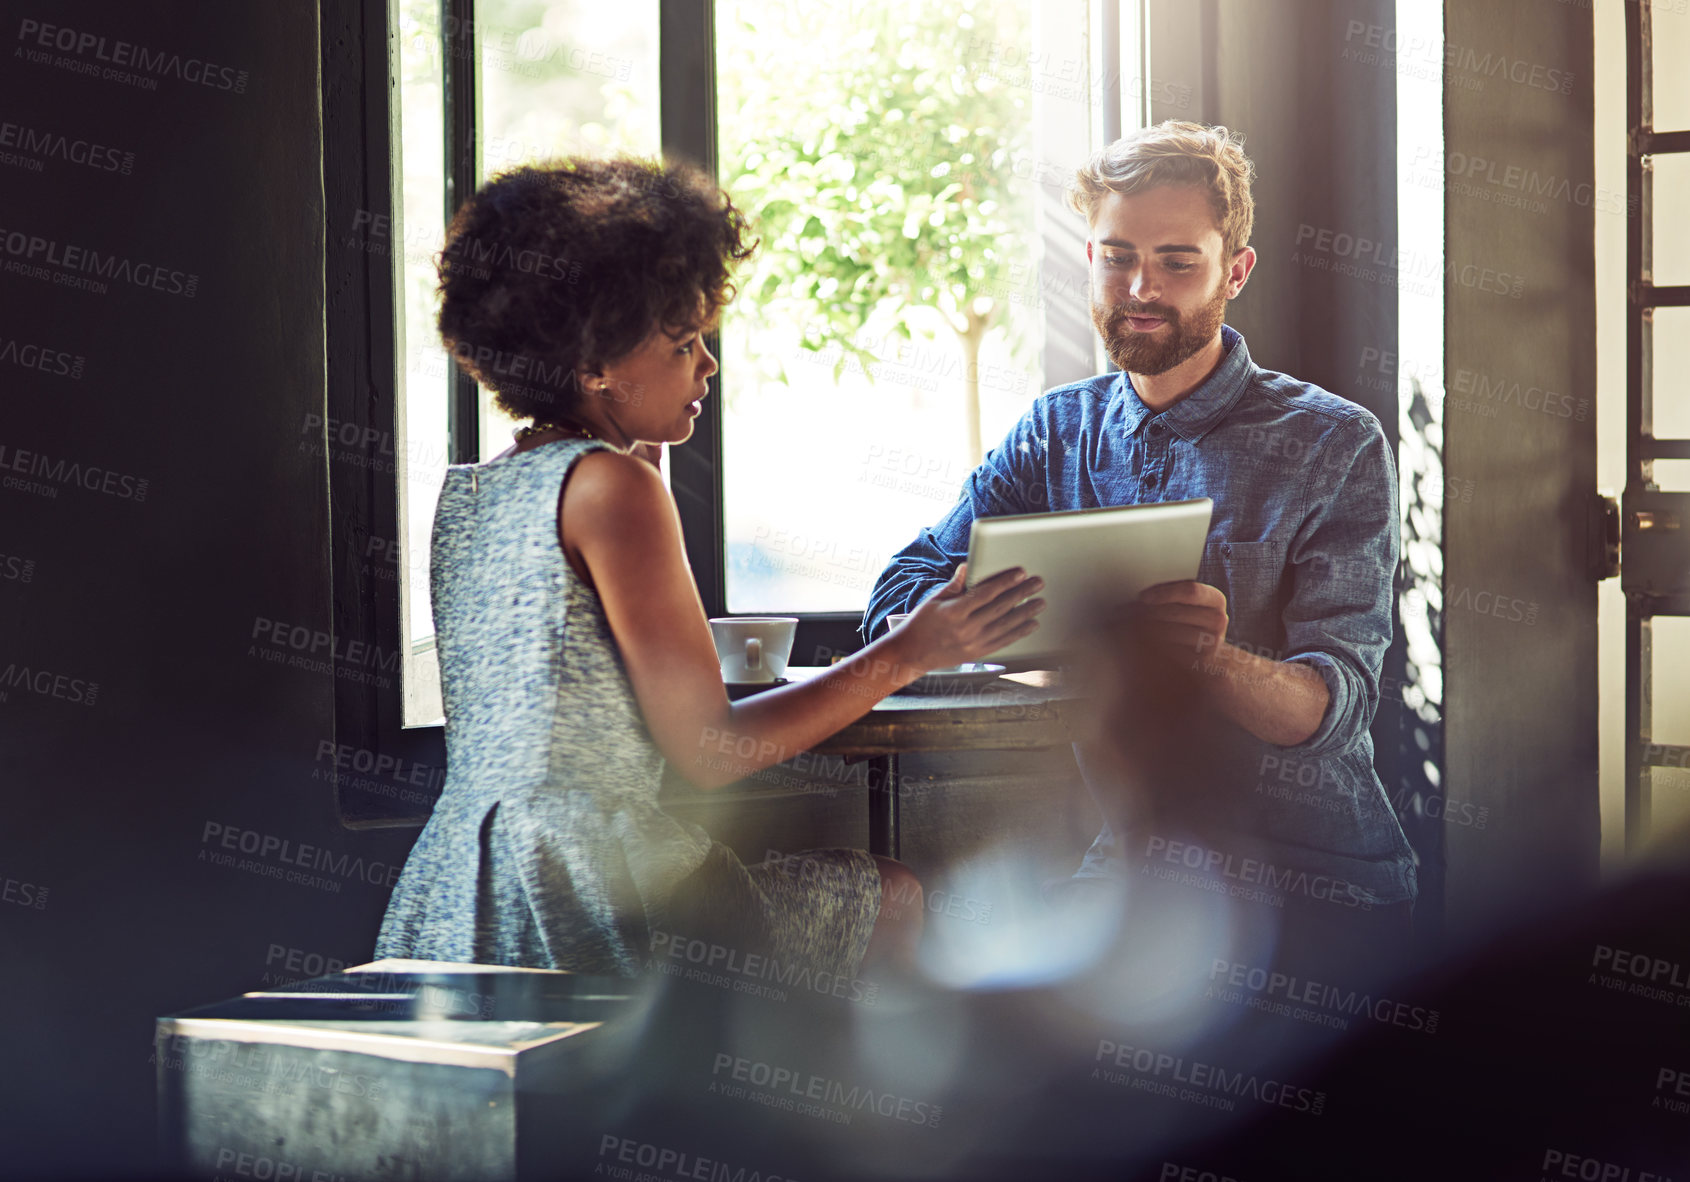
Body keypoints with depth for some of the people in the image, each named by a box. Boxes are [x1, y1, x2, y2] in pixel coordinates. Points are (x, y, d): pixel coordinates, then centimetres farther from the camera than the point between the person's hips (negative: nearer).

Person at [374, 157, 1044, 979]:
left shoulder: (463, 493, 12)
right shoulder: (609, 484, -14)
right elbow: (709, 750, -13)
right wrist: (906, 655, -5)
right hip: (584, 907, -9)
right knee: (894, 896, 12)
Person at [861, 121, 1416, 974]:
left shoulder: (1335, 445, -1)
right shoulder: (1057, 431, 12)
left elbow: (1334, 705, -11)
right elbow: (900, 599, 4)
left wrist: (1211, 659, -34)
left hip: (1311, 882, -4)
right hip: (1126, 864, 4)